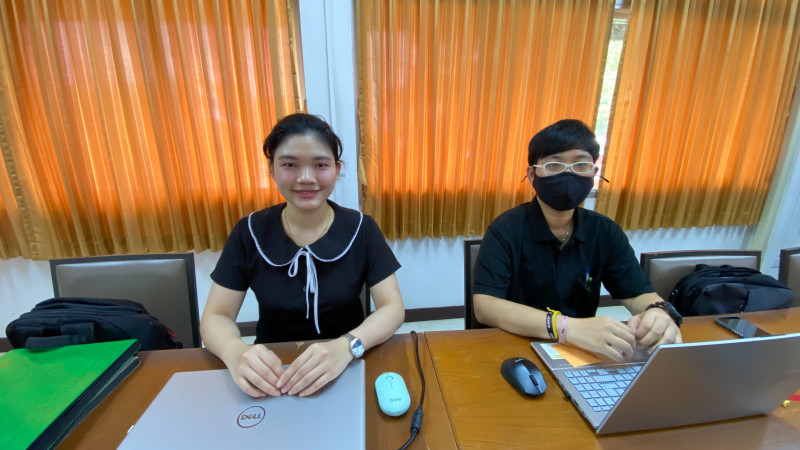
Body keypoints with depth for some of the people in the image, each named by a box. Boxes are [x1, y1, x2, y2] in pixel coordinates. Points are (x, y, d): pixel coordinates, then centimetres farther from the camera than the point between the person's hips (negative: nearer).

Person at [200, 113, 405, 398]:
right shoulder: (249, 233, -5)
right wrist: (235, 352, -26)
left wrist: (346, 347, -30)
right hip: (272, 371, 2)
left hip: (346, 369, -1)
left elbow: (393, 308, -11)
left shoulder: (361, 229, -8)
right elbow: (215, 316, -3)